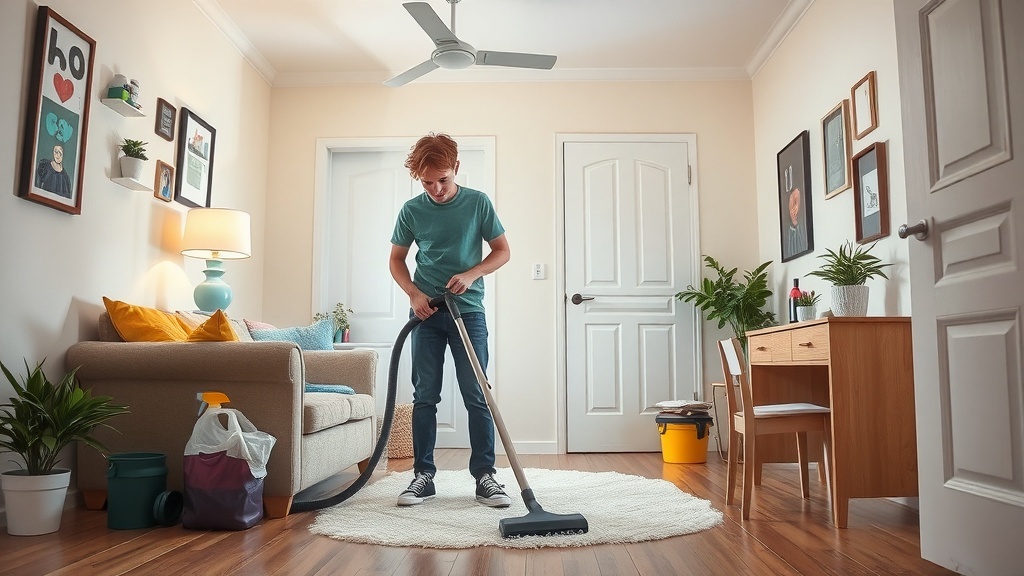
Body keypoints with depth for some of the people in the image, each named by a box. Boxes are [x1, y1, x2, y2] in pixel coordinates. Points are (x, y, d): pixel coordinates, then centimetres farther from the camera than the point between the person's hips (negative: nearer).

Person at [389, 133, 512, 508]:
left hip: (468, 310, -1)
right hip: (425, 312, 2)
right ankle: (423, 475, 13)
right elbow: (396, 259, 10)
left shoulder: (477, 203, -3)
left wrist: (470, 275, -14)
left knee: (477, 396, -2)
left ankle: (484, 476, 6)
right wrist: (413, 293, -7)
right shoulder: (412, 210, 1)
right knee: (425, 397, 4)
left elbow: (502, 251, 2)